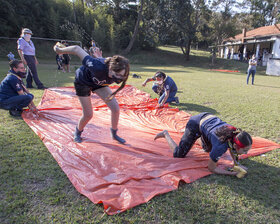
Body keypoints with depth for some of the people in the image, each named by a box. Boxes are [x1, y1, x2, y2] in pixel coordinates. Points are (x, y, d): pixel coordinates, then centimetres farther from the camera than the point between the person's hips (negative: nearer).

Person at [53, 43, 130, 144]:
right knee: (88, 115, -2)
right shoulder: (98, 67, -45)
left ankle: (114, 134, 17)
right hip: (83, 81, -4)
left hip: (99, 83, 5)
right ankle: (77, 133, 31)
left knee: (116, 109, -6)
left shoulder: (119, 74, -28)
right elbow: (77, 49, -34)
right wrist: (59, 50, -18)